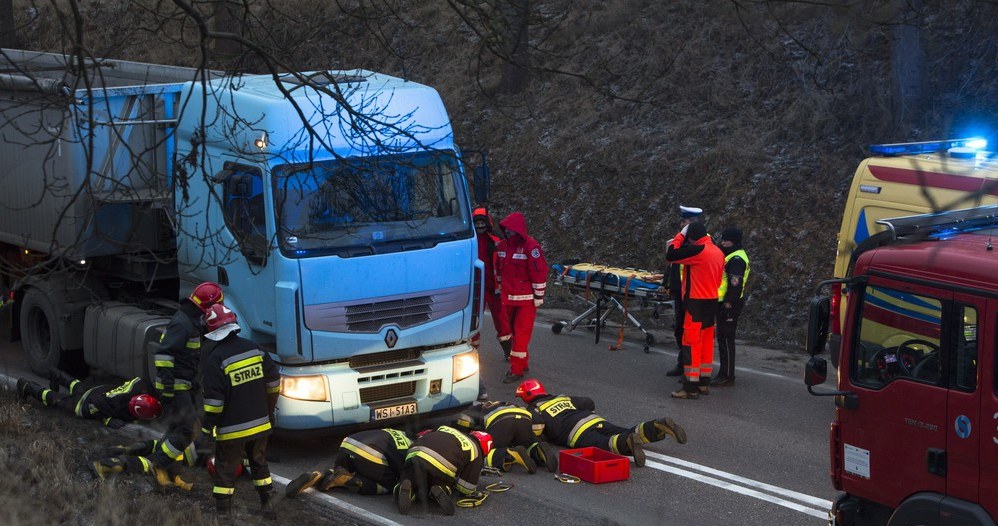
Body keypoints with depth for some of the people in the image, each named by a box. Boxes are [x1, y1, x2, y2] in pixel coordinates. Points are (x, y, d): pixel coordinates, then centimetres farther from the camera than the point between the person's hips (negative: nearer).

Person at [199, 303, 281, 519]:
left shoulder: (215, 358, -18)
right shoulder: (253, 348, 0)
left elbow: (214, 398, -19)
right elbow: (273, 380, 8)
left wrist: (208, 424, -7)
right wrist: (269, 409, 21)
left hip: (232, 428, -5)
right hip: (260, 423, 5)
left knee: (225, 469, 7)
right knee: (259, 462, 22)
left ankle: (223, 512, 9)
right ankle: (267, 504, 28)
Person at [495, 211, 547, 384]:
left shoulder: (531, 247, -16)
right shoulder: (503, 245, 7)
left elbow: (540, 273, -16)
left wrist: (538, 298, -14)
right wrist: (501, 288, 22)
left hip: (526, 300, -8)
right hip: (508, 297, 8)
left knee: (521, 334, -6)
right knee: (511, 330, 15)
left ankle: (517, 370, -3)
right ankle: (523, 363, 29)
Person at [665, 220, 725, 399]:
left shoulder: (698, 250, -18)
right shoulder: (718, 252, 10)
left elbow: (670, 256, -16)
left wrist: (681, 235, -5)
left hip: (696, 303, -9)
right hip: (712, 301, 9)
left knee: (692, 343, -6)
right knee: (706, 343, 15)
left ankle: (691, 387, -6)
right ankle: (703, 382, 23)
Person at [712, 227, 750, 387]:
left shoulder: (736, 260, -16)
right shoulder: (729, 256, 18)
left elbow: (735, 284, -22)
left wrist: (728, 304, -24)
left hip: (729, 305, -11)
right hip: (723, 303, 11)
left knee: (726, 339, -6)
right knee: (722, 338, 15)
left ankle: (727, 376, -3)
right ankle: (724, 373, 22)